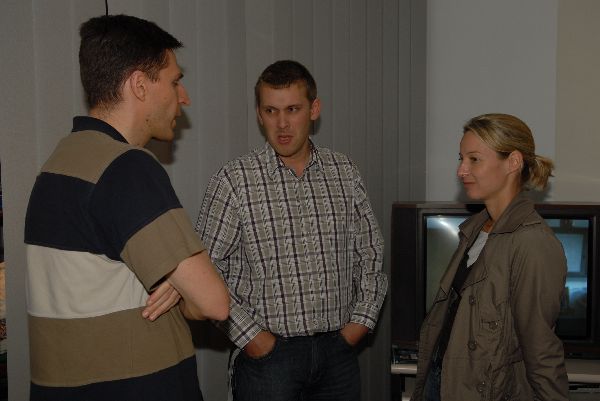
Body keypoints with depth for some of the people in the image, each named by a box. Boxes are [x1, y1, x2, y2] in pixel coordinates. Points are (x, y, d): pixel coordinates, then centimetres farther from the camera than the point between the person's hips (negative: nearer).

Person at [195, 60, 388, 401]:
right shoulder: (233, 181, -8)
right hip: (268, 352, -3)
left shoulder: (345, 174, 4)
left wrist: (362, 319, 3)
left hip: (338, 350, 3)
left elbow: (371, 253, 11)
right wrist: (250, 336, -10)